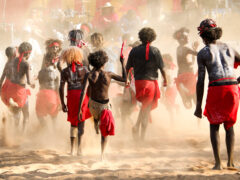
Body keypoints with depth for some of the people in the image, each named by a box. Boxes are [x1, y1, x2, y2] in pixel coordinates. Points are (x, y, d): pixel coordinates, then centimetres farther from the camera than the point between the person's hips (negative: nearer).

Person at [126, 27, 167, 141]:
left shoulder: (134, 50, 2)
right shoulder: (155, 51, -5)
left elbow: (128, 67, 4)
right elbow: (161, 67, -4)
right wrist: (165, 80, 8)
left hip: (138, 81, 3)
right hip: (151, 81, -3)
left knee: (145, 105, 22)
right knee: (147, 109, 2)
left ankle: (137, 126, 3)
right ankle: (142, 136, -1)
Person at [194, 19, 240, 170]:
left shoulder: (203, 53, 5)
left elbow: (201, 81, 0)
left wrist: (199, 105, 2)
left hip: (215, 89, -3)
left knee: (214, 125, 12)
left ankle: (218, 163, 1)